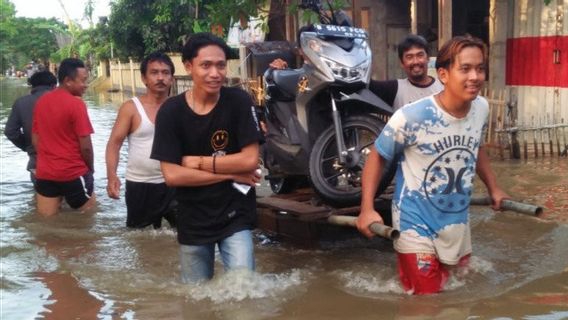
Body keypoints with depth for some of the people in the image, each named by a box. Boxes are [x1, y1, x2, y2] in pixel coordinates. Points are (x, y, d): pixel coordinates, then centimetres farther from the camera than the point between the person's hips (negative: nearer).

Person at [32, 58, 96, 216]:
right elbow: (85, 146, -16)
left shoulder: (41, 101, 6)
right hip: (73, 173, -6)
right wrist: (90, 168, 2)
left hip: (44, 173, 6)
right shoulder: (76, 104, -15)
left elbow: (35, 140, 12)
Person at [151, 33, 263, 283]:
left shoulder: (239, 101, -10)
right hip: (192, 219, 2)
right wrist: (231, 174, -15)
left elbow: (250, 159, -14)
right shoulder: (171, 111, -9)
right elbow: (171, 175, -15)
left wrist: (199, 162, -14)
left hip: (235, 215, -1)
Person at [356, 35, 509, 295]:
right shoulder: (411, 117, -26)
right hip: (416, 224, -6)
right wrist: (367, 209, -19)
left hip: (458, 222, 6)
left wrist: (493, 187, 16)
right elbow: (377, 156, -12)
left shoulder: (482, 108, -8)